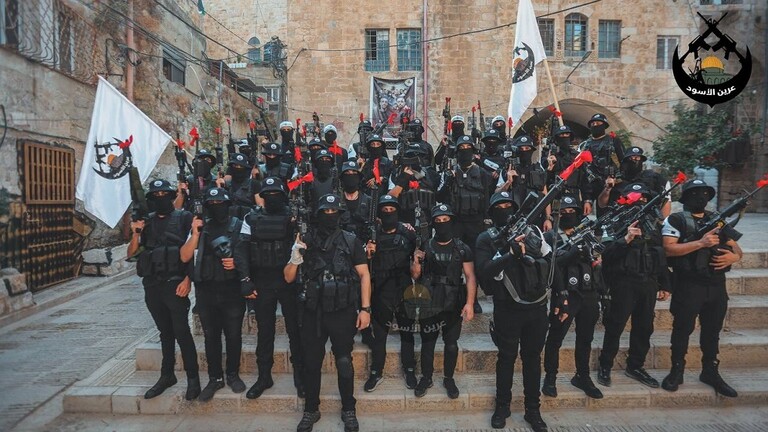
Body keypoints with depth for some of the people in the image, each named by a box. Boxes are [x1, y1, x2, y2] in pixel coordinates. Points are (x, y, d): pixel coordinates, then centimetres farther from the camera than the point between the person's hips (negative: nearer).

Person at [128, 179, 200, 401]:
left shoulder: (183, 218, -1)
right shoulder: (146, 221, 12)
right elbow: (131, 253, 11)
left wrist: (187, 279, -14)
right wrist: (136, 233, -7)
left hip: (175, 284, -5)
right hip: (152, 285, 5)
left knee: (181, 332, -5)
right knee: (165, 332, 15)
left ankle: (193, 378, 4)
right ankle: (167, 375, 26)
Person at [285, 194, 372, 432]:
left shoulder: (351, 241, 0)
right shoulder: (306, 242, 4)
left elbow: (364, 275, -1)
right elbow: (288, 278, 5)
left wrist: (365, 308, -8)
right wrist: (295, 258, -14)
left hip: (343, 312, -2)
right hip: (312, 312, 2)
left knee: (344, 362, 8)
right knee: (311, 363, 12)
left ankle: (348, 410, 26)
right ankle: (311, 410, 30)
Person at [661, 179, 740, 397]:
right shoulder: (676, 220, -3)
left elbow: (736, 248, 13)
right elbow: (669, 248, -15)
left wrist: (733, 256, -10)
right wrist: (701, 243, -21)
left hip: (717, 285, 5)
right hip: (689, 286, -5)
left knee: (712, 331, 15)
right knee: (683, 329, 4)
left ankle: (710, 372, 29)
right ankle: (676, 371, 17)